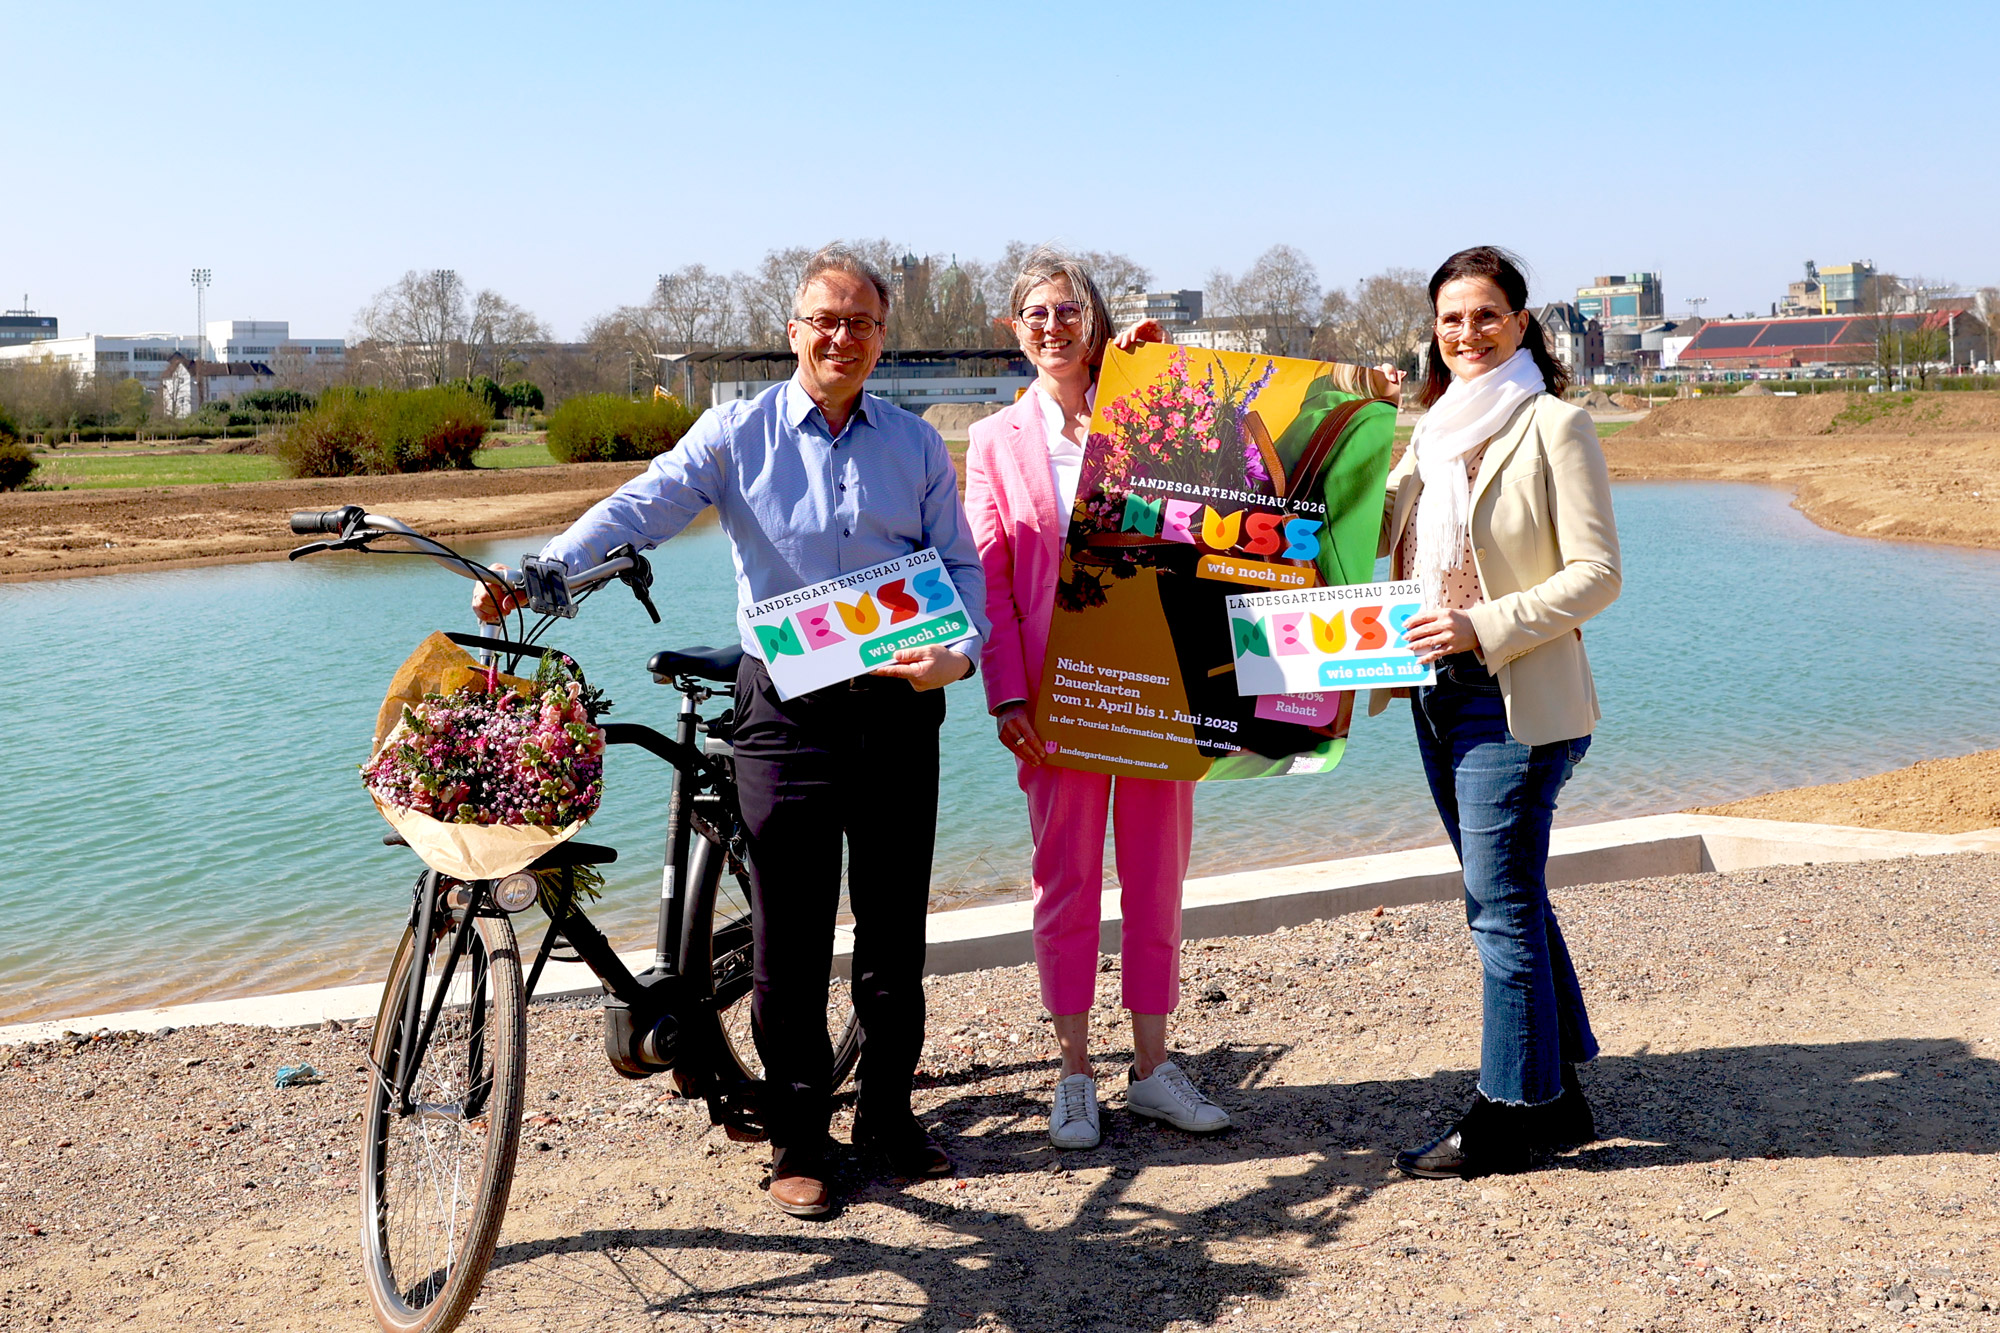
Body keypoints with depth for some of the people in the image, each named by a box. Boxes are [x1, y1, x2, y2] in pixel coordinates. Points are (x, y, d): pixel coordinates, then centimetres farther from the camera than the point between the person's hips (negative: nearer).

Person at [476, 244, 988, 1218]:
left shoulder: (917, 446, 9)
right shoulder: (737, 434, 1)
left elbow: (962, 565, 7)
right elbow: (639, 509, -10)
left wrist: (961, 652, -13)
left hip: (899, 708, 2)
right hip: (786, 709, -2)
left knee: (896, 926, 10)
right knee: (790, 936, 3)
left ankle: (887, 1111, 27)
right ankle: (797, 1139, 16)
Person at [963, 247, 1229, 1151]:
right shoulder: (996, 441, 8)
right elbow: (989, 577, 4)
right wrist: (1005, 693, -7)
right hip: (1058, 687, -1)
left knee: (1157, 874, 6)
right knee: (1065, 879, 4)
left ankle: (1152, 1066, 19)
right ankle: (1074, 1075, 16)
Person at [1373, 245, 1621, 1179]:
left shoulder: (1554, 425, -8)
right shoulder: (1434, 426, 14)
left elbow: (1597, 574, -13)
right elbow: (1371, 533, 22)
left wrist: (1486, 626, -21)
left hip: (1516, 699, -8)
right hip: (1437, 695, 8)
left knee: (1501, 907, -2)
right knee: (1509, 901, 15)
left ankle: (1508, 1118, 10)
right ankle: (1559, 1099, 27)